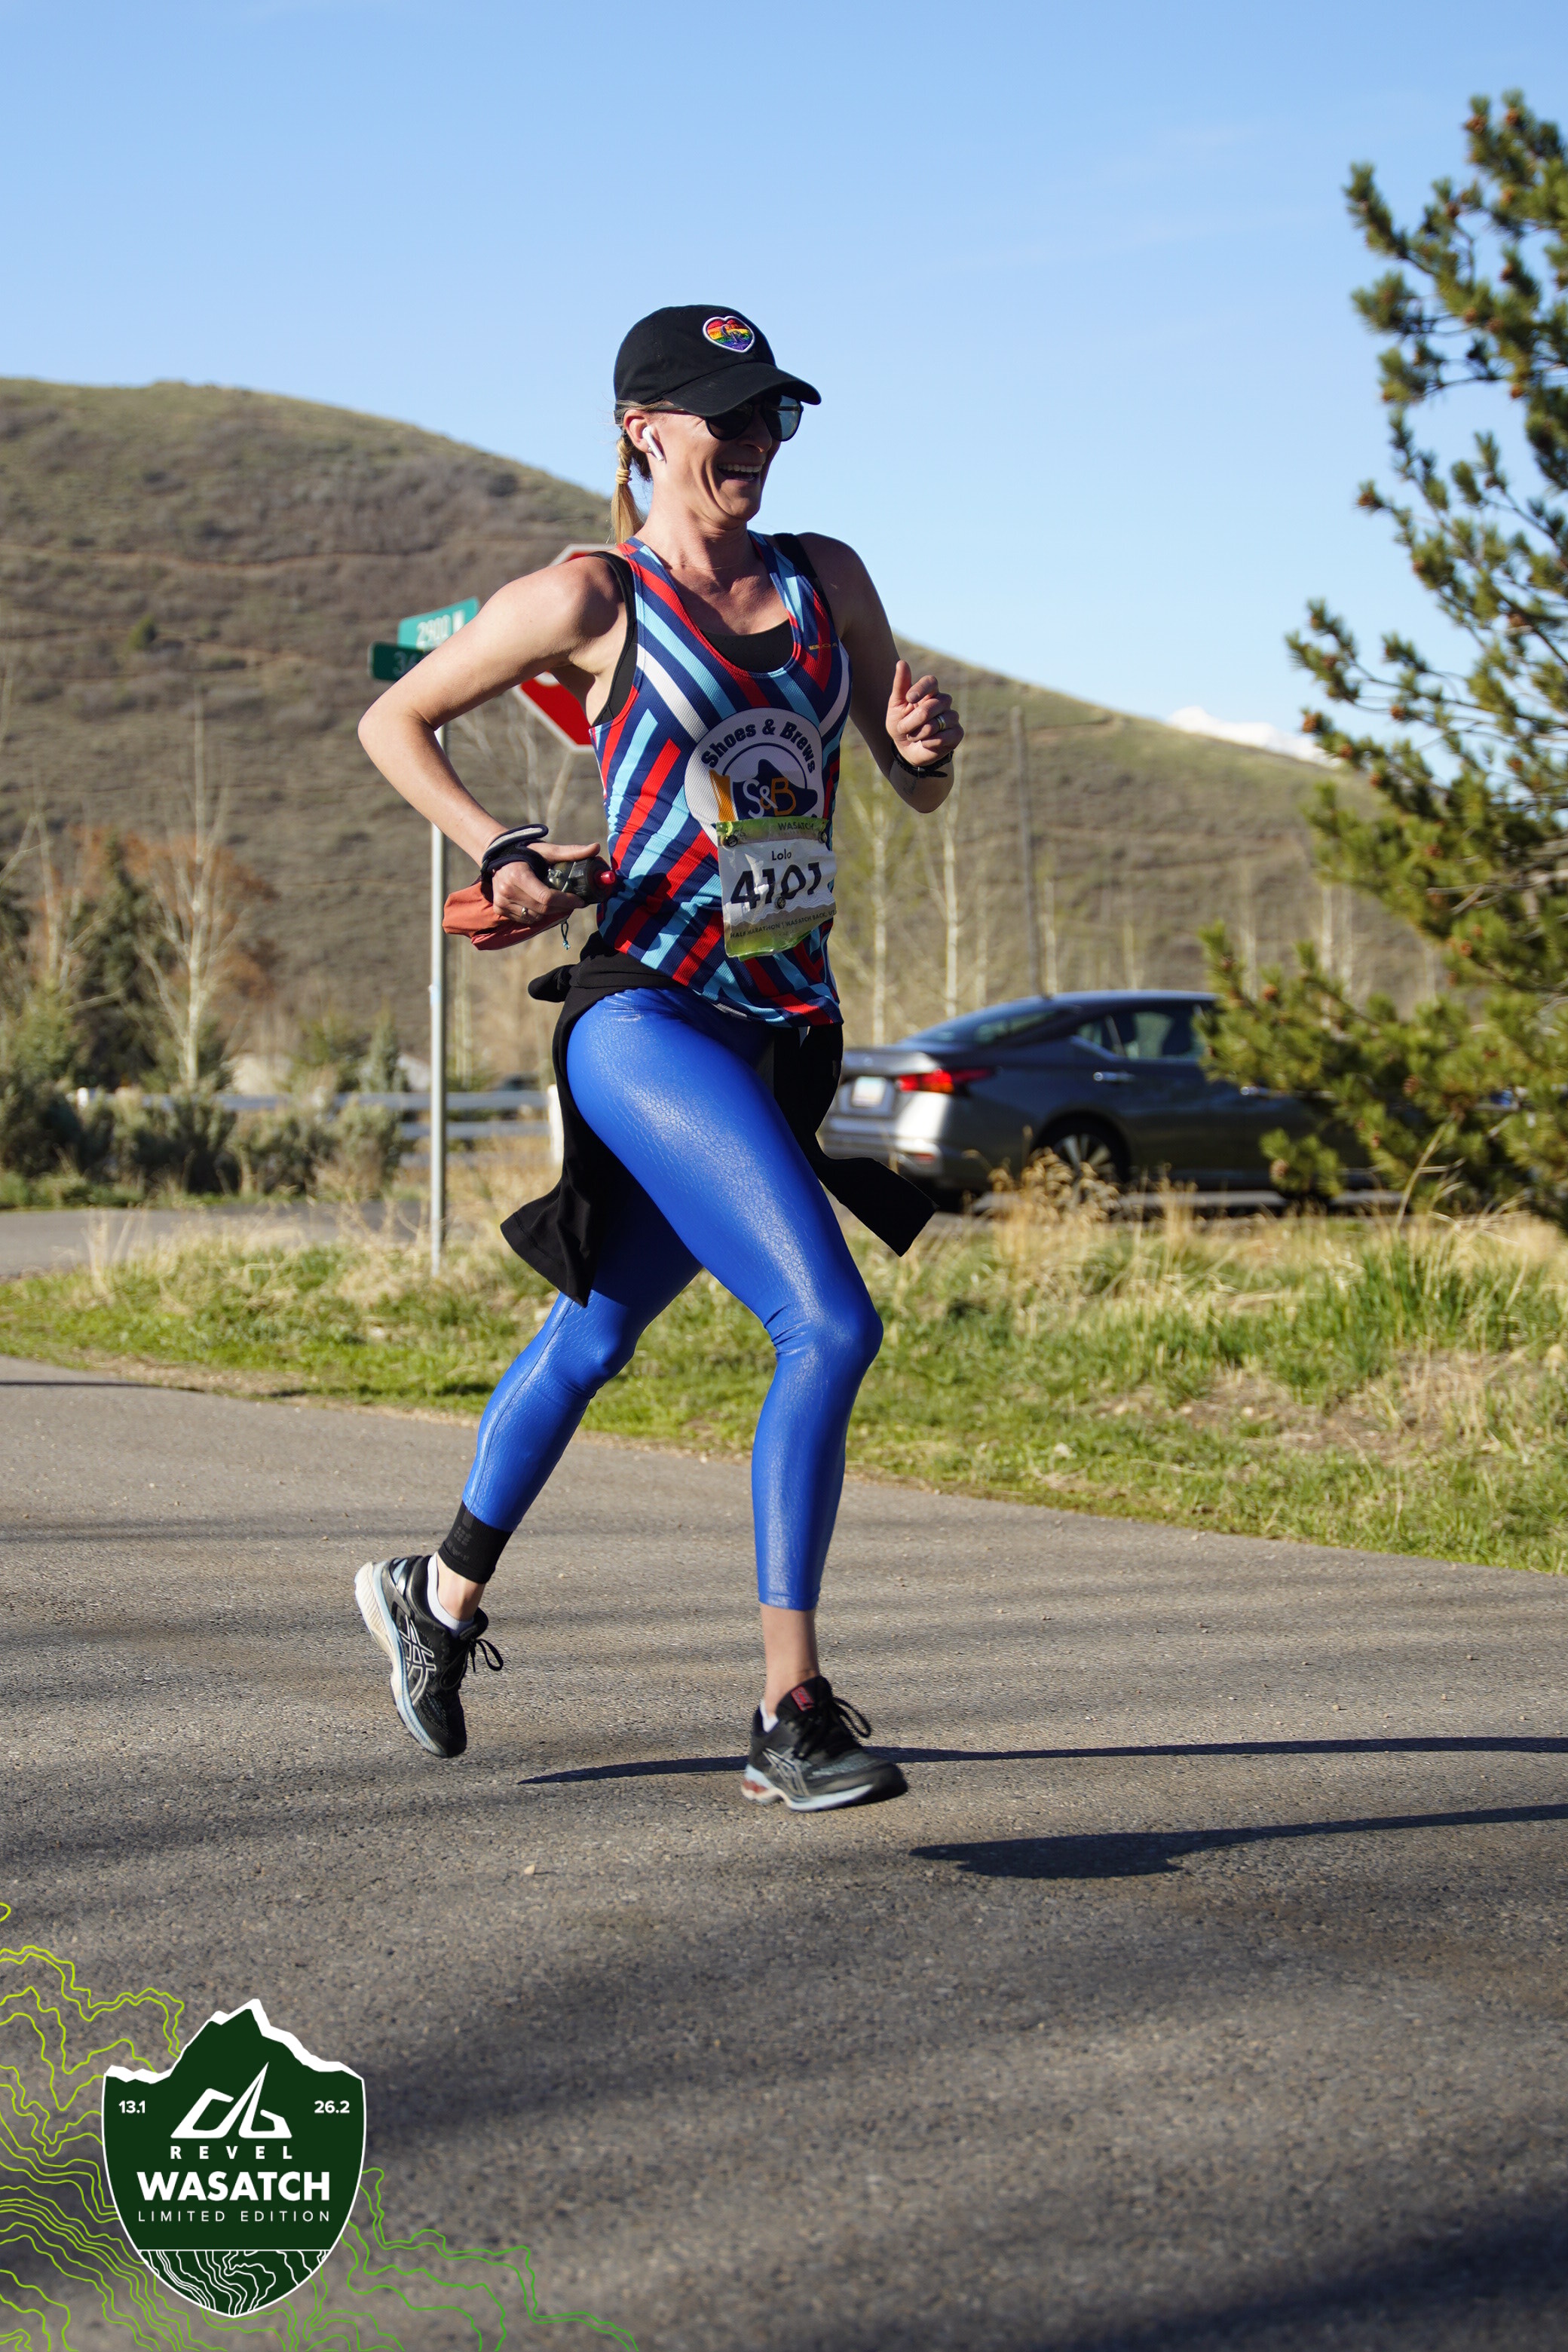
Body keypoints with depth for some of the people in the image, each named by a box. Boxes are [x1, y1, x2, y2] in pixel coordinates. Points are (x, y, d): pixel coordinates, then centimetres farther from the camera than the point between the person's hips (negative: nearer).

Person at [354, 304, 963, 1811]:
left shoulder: (826, 580, 10)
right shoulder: (595, 598, -5)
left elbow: (920, 788, 14)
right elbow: (394, 722, 6)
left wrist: (925, 744, -8)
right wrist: (499, 854, -7)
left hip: (786, 1025, 6)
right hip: (646, 1015, -6)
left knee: (598, 1332, 20)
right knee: (829, 1328, -20)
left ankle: (439, 1597, 41)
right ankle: (791, 1717, -16)